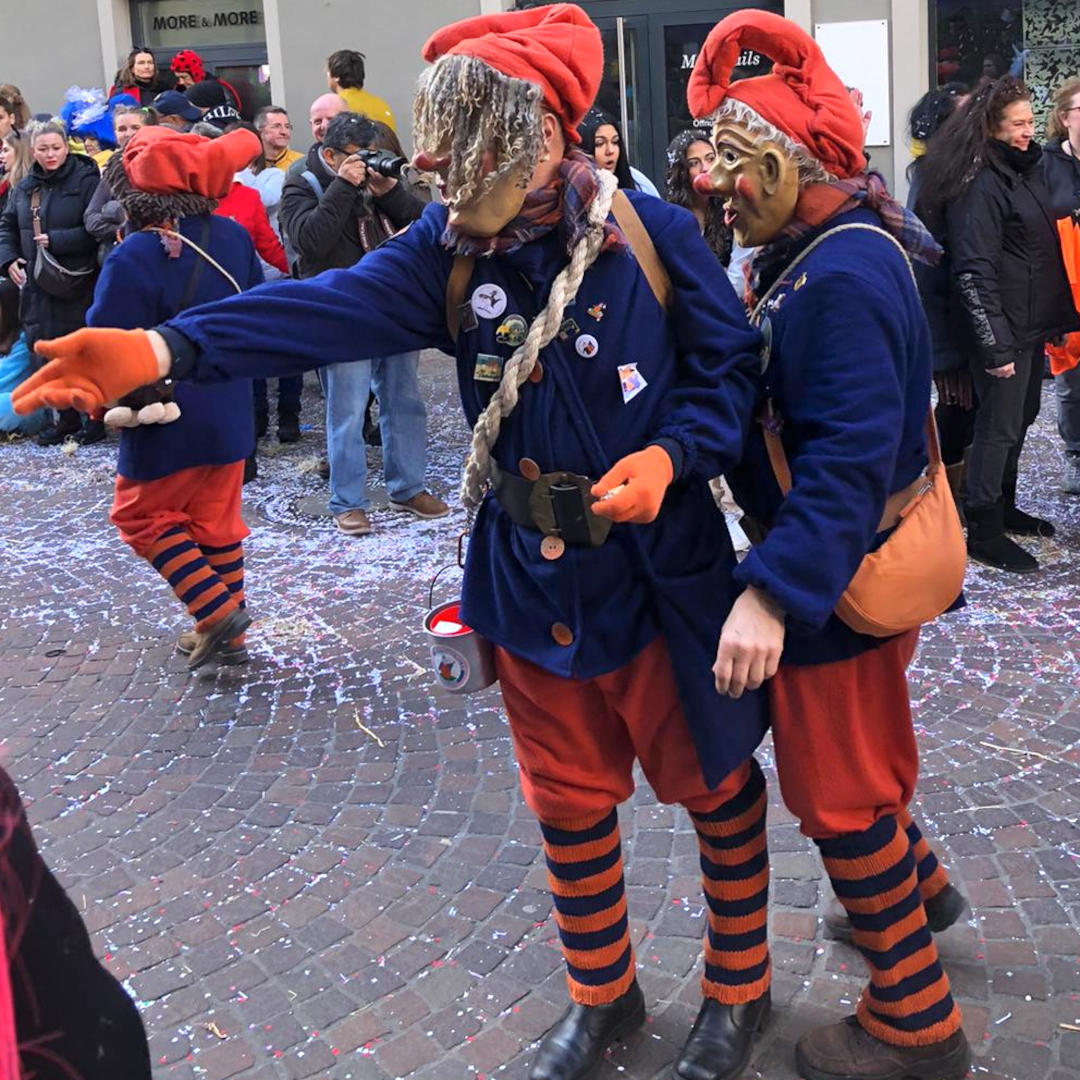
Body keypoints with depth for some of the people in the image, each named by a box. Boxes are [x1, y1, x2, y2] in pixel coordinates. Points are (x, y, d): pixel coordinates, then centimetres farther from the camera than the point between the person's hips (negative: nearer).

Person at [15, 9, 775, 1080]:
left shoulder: (651, 231, -13)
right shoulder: (449, 248, -6)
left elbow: (730, 369, -5)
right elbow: (331, 306, -21)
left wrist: (668, 455, -24)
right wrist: (168, 347, -36)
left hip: (661, 576, -3)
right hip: (534, 582, 3)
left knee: (713, 786, 12)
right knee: (570, 801, 18)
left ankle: (738, 987, 37)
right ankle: (601, 994, 41)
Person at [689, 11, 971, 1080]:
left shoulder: (845, 277, -27)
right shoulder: (812, 252, 5)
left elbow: (849, 458, -34)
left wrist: (773, 593, -39)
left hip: (839, 580, -10)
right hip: (842, 559, 10)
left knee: (840, 791, 4)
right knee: (850, 755, 28)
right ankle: (916, 887, 51)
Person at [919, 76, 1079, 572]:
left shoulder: (1025, 170, 12)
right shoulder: (980, 186, -18)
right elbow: (974, 272, -22)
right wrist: (995, 344, -24)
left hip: (1033, 325, 9)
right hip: (1002, 329, -9)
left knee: (1020, 418, 19)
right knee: (998, 426, -2)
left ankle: (1004, 507, 34)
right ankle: (984, 532, 7)